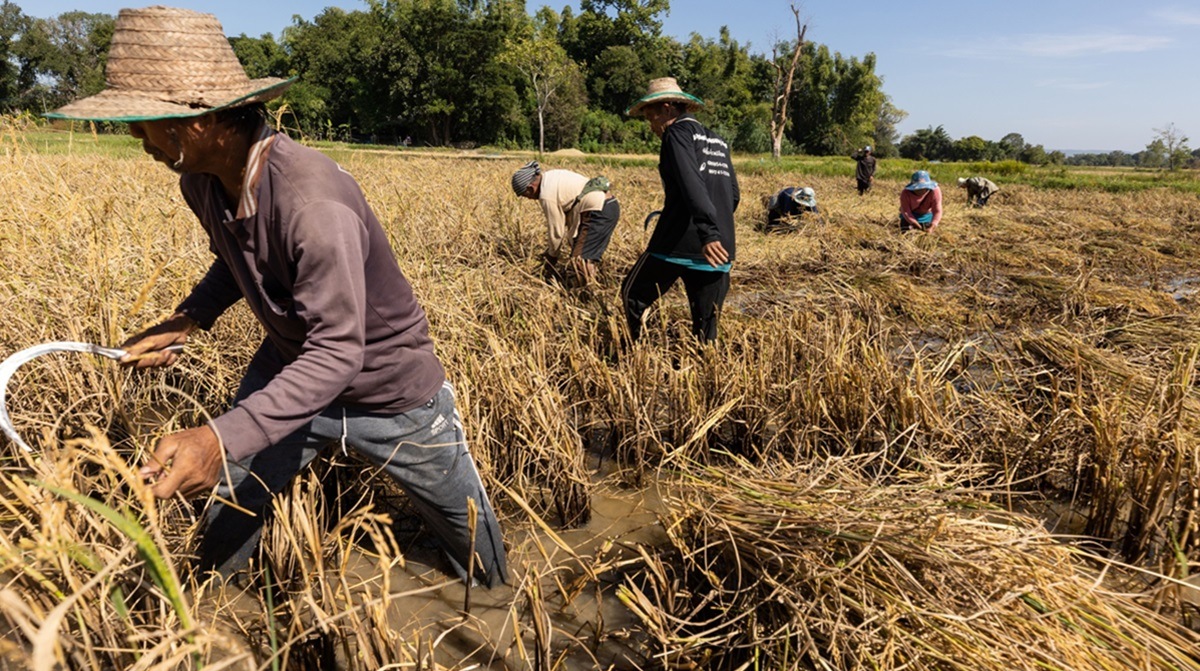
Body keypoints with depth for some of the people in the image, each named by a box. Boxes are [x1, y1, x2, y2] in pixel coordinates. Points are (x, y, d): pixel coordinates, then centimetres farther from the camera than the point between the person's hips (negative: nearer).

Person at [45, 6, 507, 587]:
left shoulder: (314, 202, -36)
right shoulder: (202, 182, -10)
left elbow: (337, 353, -35)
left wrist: (222, 438, -43)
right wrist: (185, 321, -8)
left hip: (387, 389, -6)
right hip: (290, 370, 6)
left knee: (463, 519, 14)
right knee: (228, 506, 16)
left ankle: (496, 598, 46)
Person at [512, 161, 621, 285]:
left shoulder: (547, 196, -15)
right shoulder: (550, 176, 14)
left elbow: (556, 230, -6)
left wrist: (552, 257, 12)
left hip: (600, 211, -11)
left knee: (580, 260, -13)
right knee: (590, 255, 23)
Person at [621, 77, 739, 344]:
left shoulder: (678, 132, -2)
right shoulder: (718, 141, 20)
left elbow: (692, 184, -19)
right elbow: (733, 195, 22)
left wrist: (708, 234, -29)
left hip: (679, 244, -7)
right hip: (720, 247, 7)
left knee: (634, 296, 12)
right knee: (706, 327, 9)